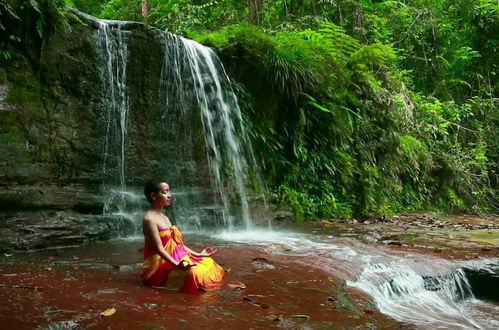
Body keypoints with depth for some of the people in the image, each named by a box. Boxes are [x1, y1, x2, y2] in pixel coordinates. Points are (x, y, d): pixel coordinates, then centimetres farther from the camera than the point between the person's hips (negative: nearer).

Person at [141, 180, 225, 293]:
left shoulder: (164, 217, 14)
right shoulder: (149, 219, -16)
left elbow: (177, 244, 15)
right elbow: (159, 248, -22)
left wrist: (198, 254, 11)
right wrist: (177, 265, -33)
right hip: (159, 265, -10)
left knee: (208, 262, 10)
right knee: (194, 272, -32)